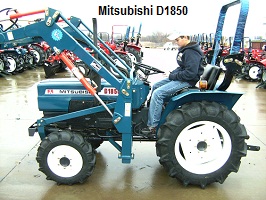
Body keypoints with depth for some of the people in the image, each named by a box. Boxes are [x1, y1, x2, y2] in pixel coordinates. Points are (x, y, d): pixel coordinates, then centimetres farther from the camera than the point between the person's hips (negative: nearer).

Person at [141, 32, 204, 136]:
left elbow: (190, 73, -26)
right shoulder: (184, 50, 11)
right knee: (155, 86, 13)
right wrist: (172, 73, 3)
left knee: (158, 93, -21)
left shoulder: (192, 53, -20)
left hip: (187, 80, -11)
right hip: (179, 76, 11)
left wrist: (172, 76, -18)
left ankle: (152, 126, -16)